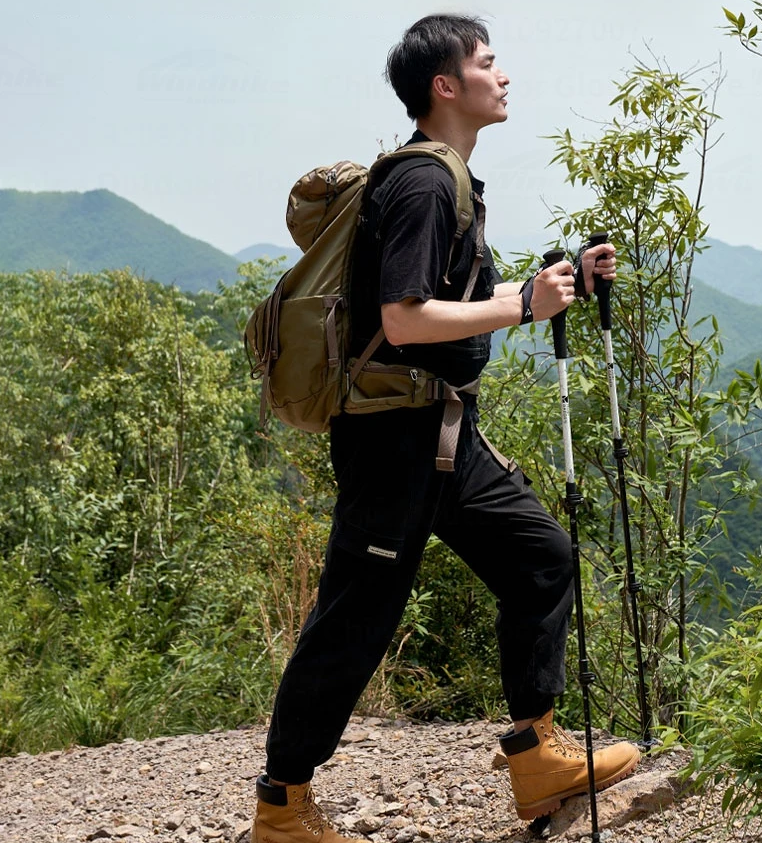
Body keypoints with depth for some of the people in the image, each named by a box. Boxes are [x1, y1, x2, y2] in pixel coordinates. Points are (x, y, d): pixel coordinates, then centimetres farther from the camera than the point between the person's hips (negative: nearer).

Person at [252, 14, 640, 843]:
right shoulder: (423, 185, -16)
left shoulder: (448, 182, 16)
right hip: (394, 437, -10)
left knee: (541, 555, 10)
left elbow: (473, 303, 24)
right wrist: (527, 306, -19)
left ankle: (537, 753, 18)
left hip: (446, 431, 10)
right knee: (355, 619, -3)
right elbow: (406, 319, -25)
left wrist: (566, 276, 16)